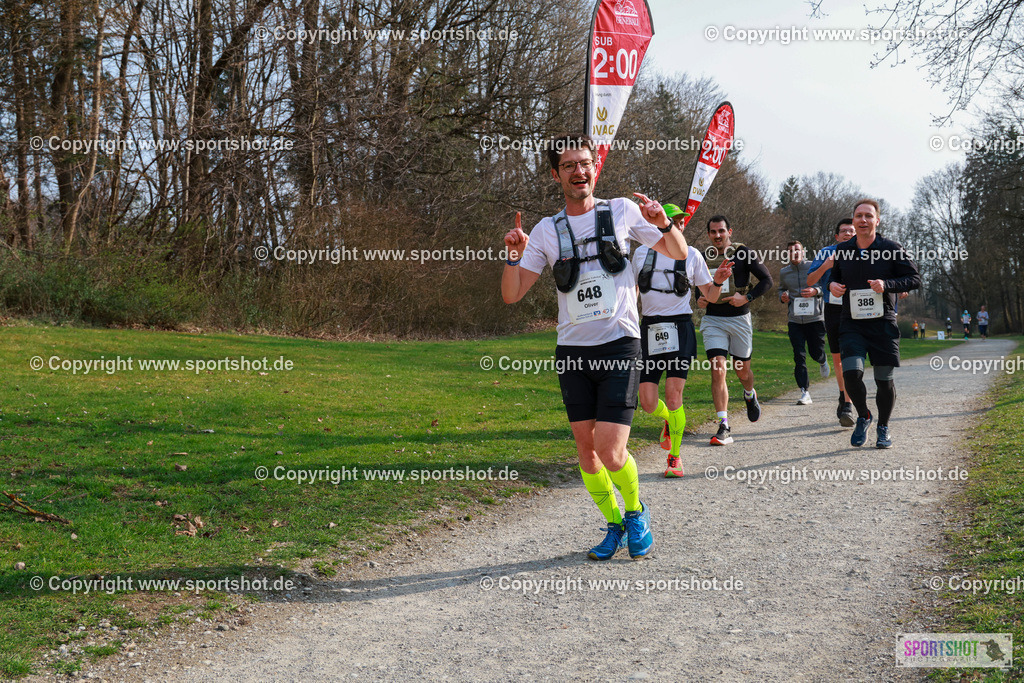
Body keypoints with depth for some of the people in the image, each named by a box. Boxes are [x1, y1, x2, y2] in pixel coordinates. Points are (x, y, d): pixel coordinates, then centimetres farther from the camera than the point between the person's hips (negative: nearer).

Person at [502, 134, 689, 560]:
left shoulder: (622, 211, 4)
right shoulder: (546, 230, 7)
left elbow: (679, 254, 11)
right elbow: (511, 295, 5)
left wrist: (664, 224, -9)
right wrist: (514, 256, -13)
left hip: (619, 344, -3)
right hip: (572, 350, 3)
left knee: (611, 454, -11)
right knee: (586, 450, 7)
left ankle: (636, 511, 19)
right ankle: (615, 525, 29)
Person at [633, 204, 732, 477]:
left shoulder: (691, 255, 5)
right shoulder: (641, 253, 8)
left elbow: (710, 297, 9)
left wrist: (718, 281, -10)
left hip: (680, 328, -2)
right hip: (650, 329, 2)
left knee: (673, 396, -12)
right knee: (648, 403, -3)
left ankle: (674, 457, 6)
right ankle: (669, 420, 34)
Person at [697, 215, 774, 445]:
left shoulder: (743, 253, -2)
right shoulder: (704, 257, 7)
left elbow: (767, 280, -1)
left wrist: (747, 298, -14)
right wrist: (699, 300, 1)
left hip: (739, 318, -1)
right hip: (712, 320, 1)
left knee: (742, 370, 11)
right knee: (718, 369, -12)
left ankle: (750, 395, 49)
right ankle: (724, 428, -14)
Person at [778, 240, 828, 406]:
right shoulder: (784, 273, 9)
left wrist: (816, 291, -17)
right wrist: (782, 296, 2)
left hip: (815, 318, -2)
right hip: (795, 320, 2)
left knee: (816, 353, 6)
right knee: (799, 357, -6)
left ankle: (823, 361, 45)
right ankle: (805, 392, -5)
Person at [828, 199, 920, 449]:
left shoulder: (891, 249, -2)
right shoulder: (842, 250, 7)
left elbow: (915, 279, 0)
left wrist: (887, 285, -16)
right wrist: (832, 285, -1)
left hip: (883, 324, -1)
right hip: (852, 323, 2)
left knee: (884, 380, 2)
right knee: (851, 372, -16)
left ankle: (883, 427, 25)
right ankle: (863, 416, 11)